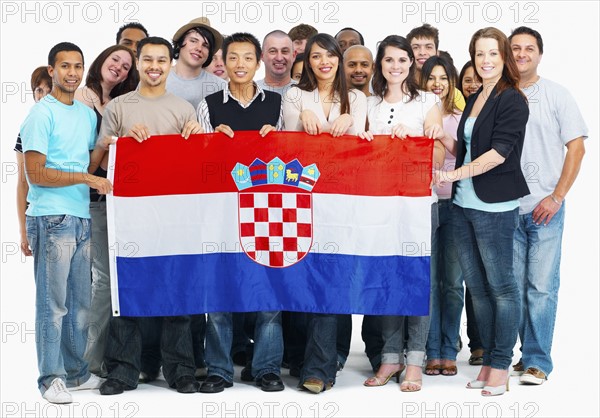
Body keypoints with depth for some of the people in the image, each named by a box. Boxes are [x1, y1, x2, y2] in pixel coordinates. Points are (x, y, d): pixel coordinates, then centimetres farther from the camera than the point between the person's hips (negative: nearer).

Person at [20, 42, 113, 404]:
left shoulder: (88, 114, 16)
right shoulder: (42, 115, -5)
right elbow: (35, 174, -11)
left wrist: (108, 144, 5)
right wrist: (87, 178, -14)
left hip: (82, 218, 7)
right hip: (51, 219, -7)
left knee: (81, 302, 10)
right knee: (53, 302, -4)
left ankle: (76, 371, 20)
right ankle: (51, 377, 2)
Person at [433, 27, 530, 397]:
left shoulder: (512, 100, -7)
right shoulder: (474, 100, 16)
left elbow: (499, 152, -15)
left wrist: (456, 174, -17)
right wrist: (453, 181, 12)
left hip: (494, 206, -8)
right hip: (464, 204, 8)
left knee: (501, 285, -1)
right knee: (476, 286, 10)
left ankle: (501, 366, 5)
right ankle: (488, 361, 18)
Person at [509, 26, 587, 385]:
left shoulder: (556, 95, 2)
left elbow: (576, 147, 0)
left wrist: (556, 198, -8)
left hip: (545, 207, -3)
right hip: (507, 207, 3)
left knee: (541, 287, -4)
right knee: (515, 285, 7)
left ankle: (537, 362, 1)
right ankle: (529, 352, 19)